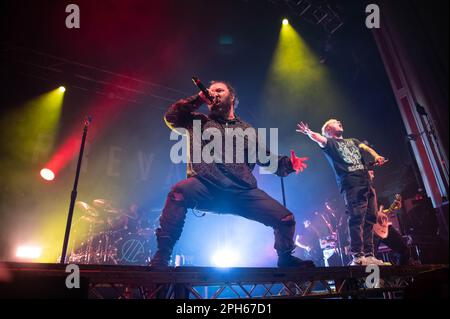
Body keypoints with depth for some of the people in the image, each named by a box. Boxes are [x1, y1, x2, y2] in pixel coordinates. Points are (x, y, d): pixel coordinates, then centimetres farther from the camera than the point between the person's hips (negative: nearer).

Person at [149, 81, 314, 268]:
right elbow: (171, 116, 7)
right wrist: (199, 98, 6)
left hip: (243, 192, 2)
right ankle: (161, 257, -23)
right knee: (179, 191, -35)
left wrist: (288, 163, -1)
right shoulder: (200, 122, 19)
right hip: (206, 189, -2)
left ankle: (286, 260, 25)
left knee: (286, 219, -6)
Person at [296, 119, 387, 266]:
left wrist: (376, 156, -10)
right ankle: (357, 256, -17)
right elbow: (319, 139, -9)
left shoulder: (352, 141, 31)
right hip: (351, 184, -6)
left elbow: (366, 148, 13)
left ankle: (369, 255, 6)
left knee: (370, 219, 2)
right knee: (356, 218, -16)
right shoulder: (330, 143, 13)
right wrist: (309, 133, -32)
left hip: (367, 183, 6)